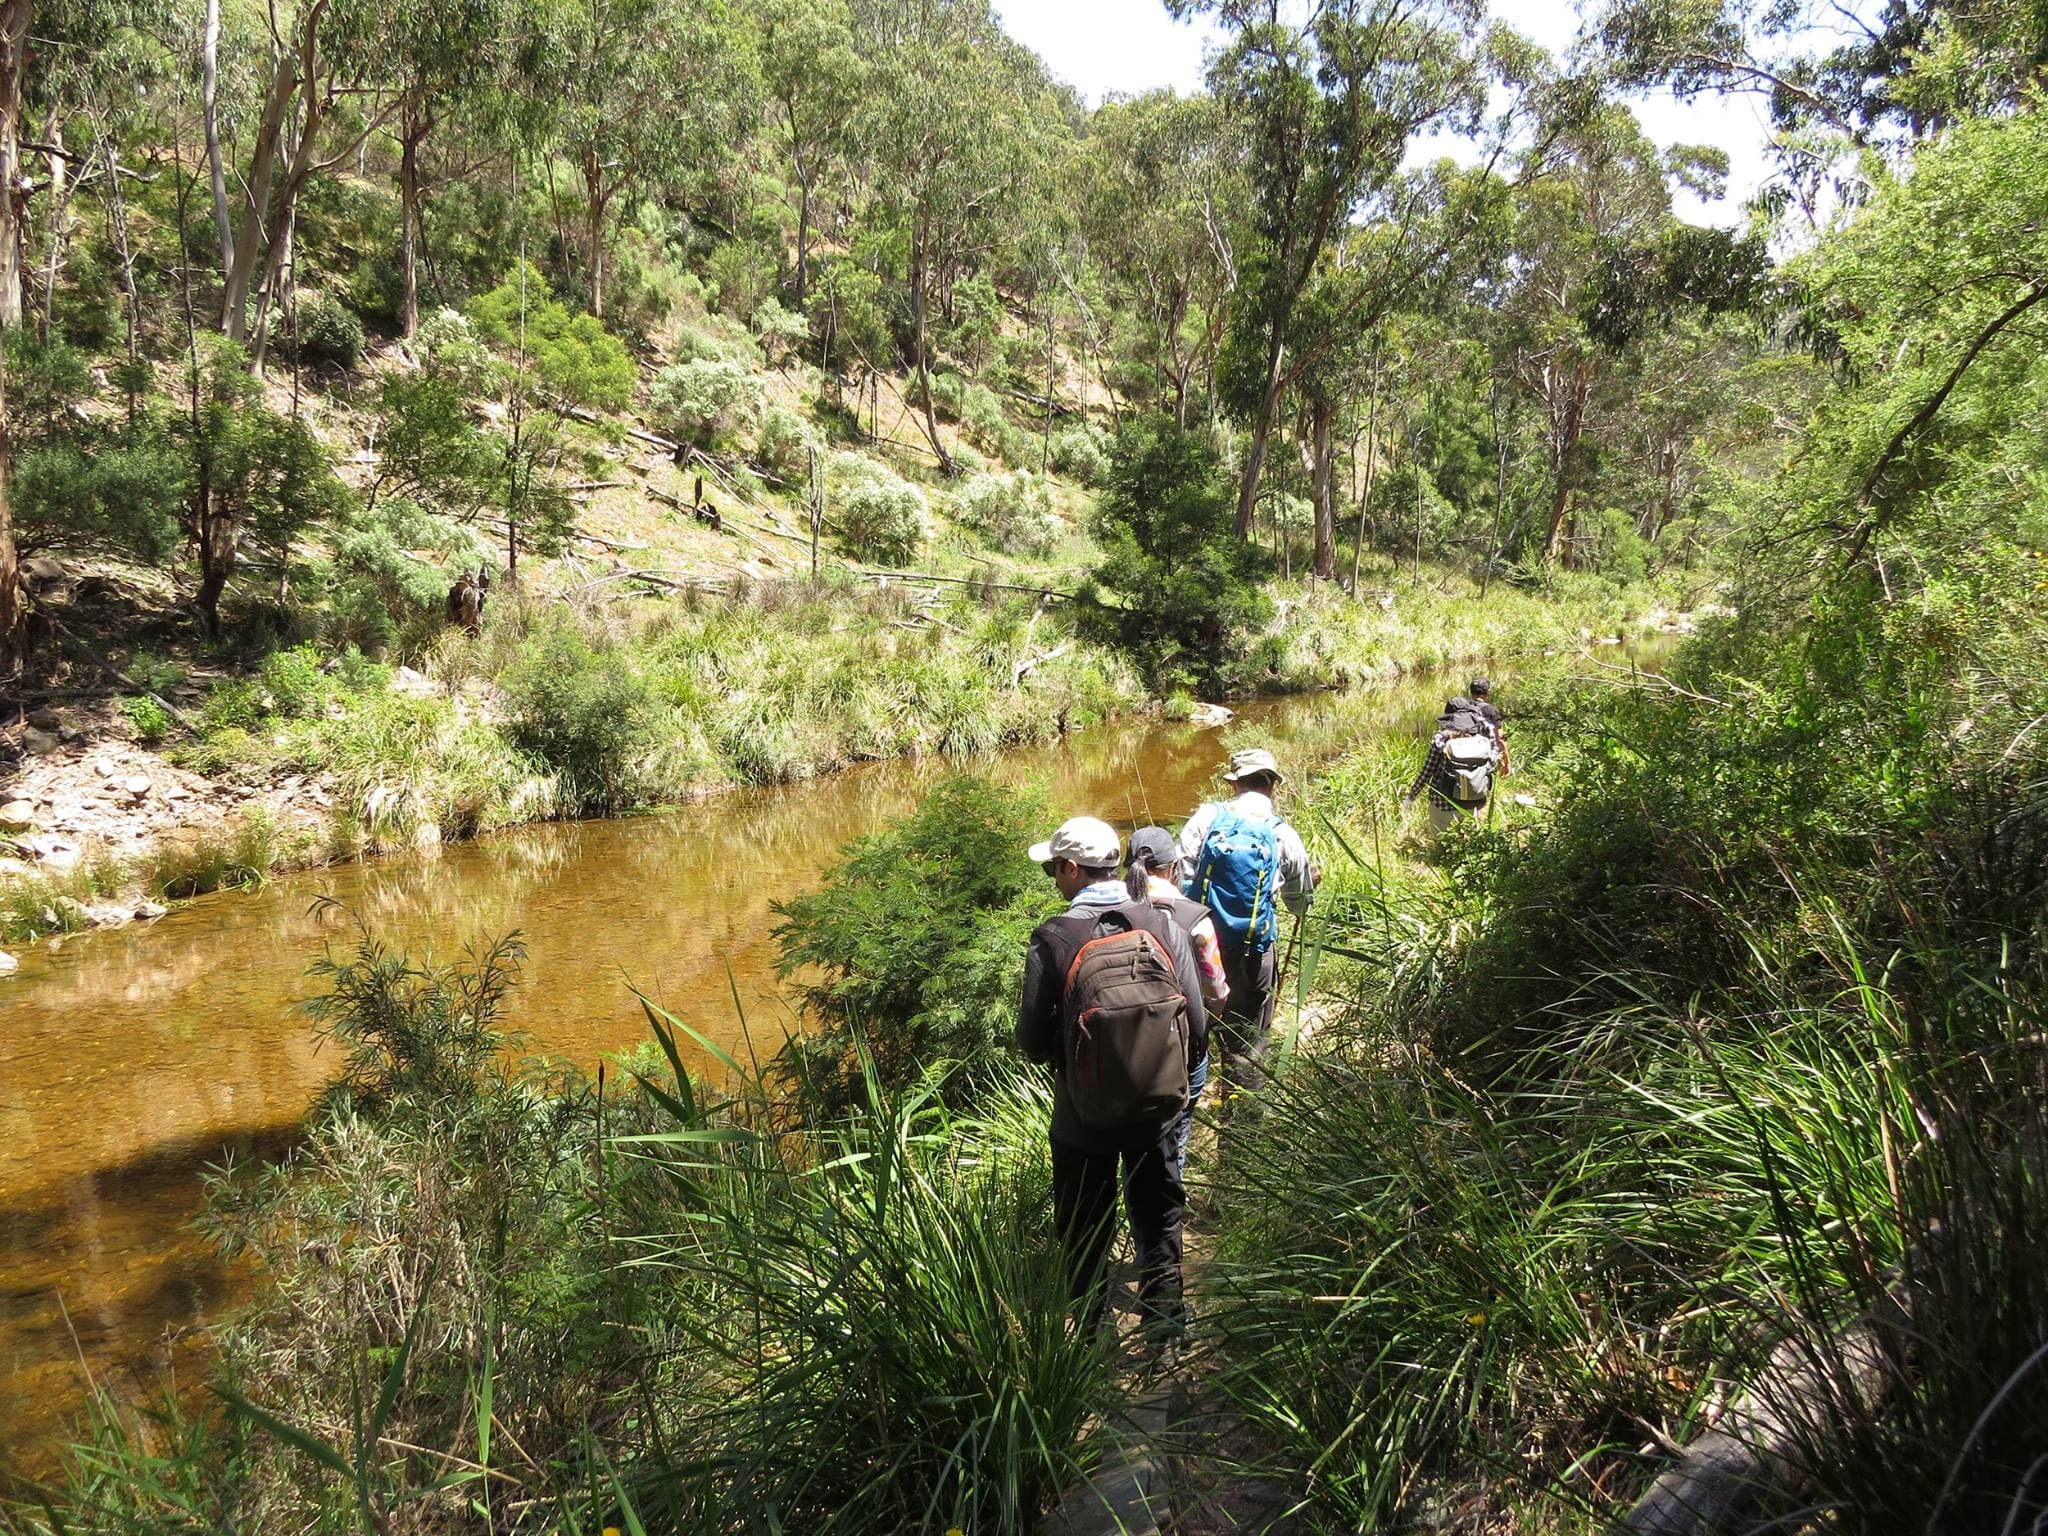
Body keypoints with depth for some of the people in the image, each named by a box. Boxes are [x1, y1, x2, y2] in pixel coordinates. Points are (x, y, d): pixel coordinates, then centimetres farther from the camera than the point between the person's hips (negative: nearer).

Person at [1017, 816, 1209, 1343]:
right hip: (1159, 1107, 2)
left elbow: (1032, 1039, -11)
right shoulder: (1164, 925, -9)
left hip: (1084, 1112, -2)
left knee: (1084, 1230, 17)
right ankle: (1164, 1323, 32)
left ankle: (1091, 1330, 30)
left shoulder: (1053, 939, -17)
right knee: (1159, 1217, 21)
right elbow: (1198, 1025, -5)